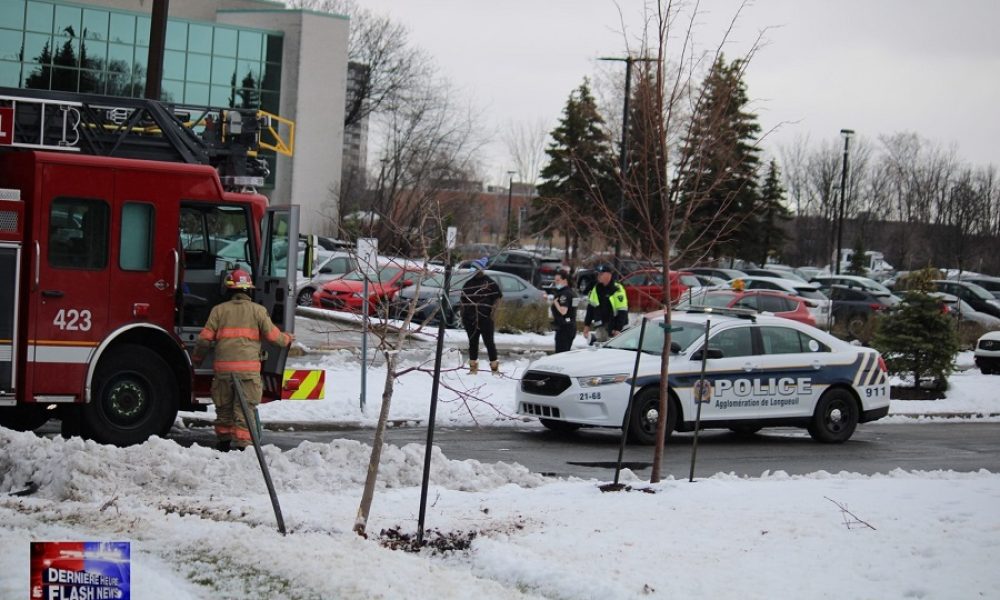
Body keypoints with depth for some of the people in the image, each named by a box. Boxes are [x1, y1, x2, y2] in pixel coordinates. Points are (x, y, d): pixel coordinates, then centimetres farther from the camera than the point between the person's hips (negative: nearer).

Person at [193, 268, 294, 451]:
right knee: (245, 408, -1)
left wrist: (198, 358, 21)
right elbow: (272, 334, 4)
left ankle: (223, 442, 21)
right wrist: (287, 340, 25)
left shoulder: (219, 310, 7)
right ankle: (242, 444, -8)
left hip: (223, 366, 2)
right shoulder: (257, 310, 4)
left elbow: (205, 337, 5)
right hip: (248, 367, -2)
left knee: (223, 406, 14)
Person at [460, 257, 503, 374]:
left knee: (489, 342, -3)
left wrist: (493, 311, -10)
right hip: (470, 319, 5)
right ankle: (473, 367, 16)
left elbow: (498, 297, -1)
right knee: (473, 343, 9)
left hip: (485, 319, -5)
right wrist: (463, 316, 10)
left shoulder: (490, 283, -2)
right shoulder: (468, 283, 12)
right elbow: (463, 301, 17)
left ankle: (494, 367, 3)